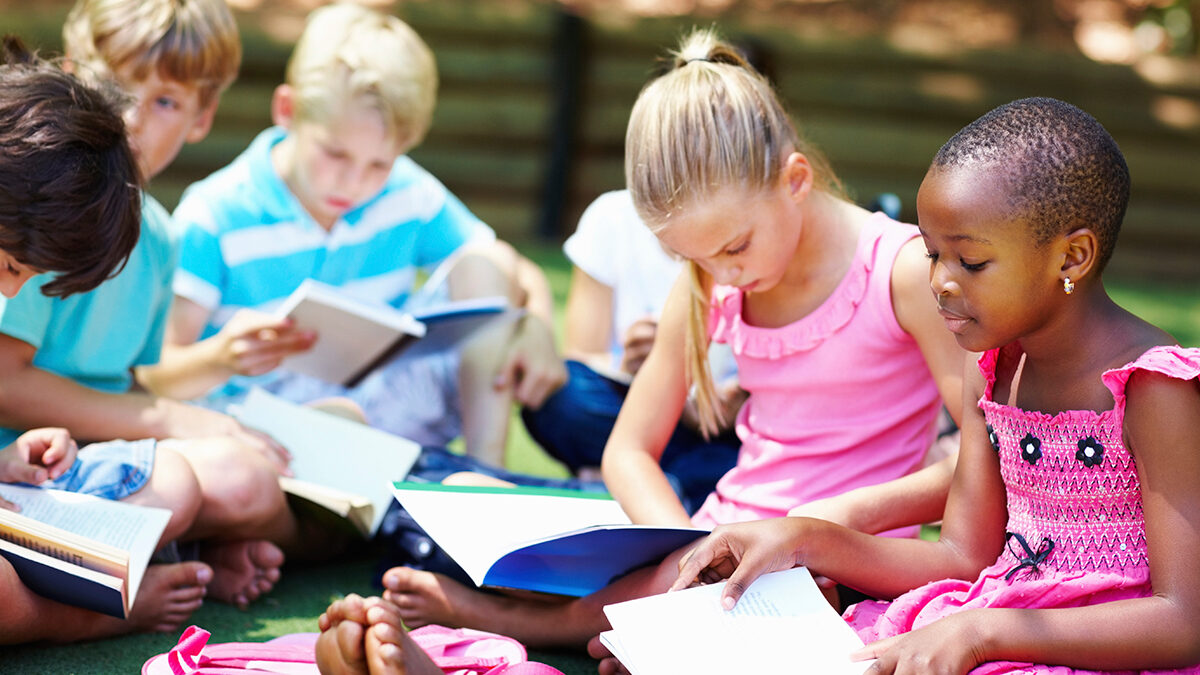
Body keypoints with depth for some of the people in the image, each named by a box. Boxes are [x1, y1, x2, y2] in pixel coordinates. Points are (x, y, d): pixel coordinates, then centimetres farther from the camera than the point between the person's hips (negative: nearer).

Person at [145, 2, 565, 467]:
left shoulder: (409, 196, -1)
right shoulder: (215, 217, -13)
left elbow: (521, 277, 7)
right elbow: (158, 375, -14)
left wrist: (536, 329, -18)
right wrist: (221, 356, -39)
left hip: (392, 407, 5)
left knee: (486, 262, -10)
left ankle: (486, 471, -15)